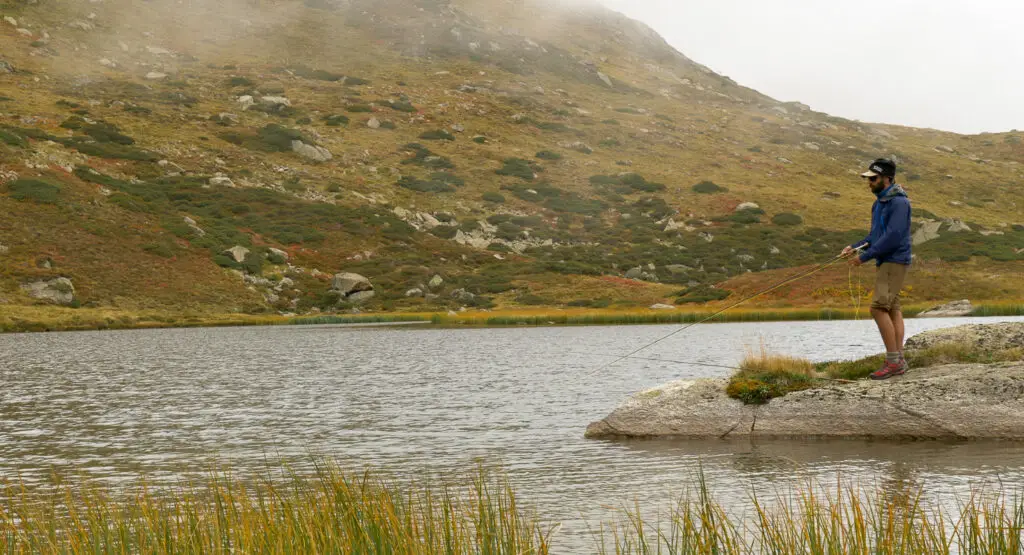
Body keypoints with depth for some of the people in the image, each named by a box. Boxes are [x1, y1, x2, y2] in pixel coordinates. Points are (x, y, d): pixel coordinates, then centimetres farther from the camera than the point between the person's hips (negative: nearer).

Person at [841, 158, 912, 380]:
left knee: (879, 308, -16)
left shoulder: (899, 202, -15)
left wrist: (865, 256, -20)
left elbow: (893, 237, -23)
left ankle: (893, 360, -13)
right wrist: (854, 247, 4)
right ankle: (899, 362, 8)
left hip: (894, 262, -10)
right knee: (892, 310, 8)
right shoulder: (879, 203, 15)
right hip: (886, 262, 10)